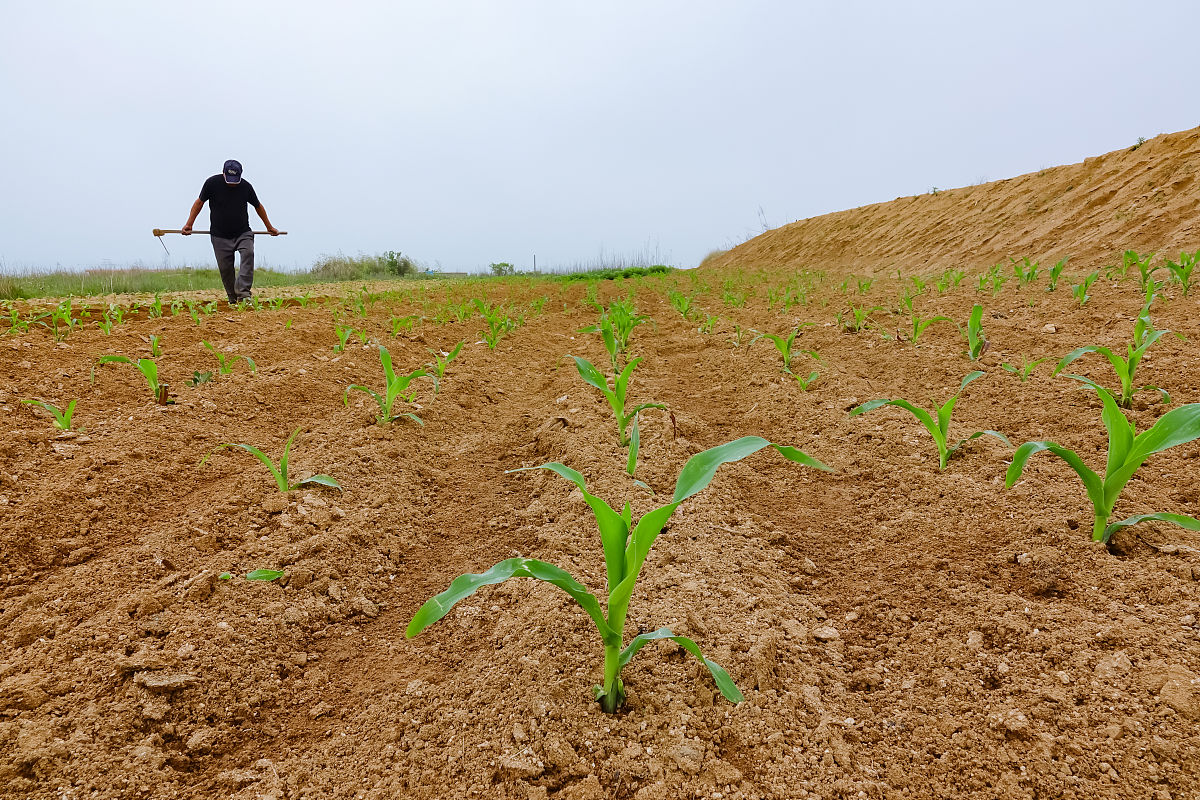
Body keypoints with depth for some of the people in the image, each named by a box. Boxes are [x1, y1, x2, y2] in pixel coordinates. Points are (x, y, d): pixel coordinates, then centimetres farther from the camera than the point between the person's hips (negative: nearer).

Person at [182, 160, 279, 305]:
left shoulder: (246, 186, -3)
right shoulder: (212, 183, -7)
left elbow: (258, 206, 14)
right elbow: (199, 202, 5)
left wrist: (269, 227, 22)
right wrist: (189, 224, 3)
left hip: (243, 233, 0)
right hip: (220, 236, 0)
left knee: (248, 254, -27)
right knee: (225, 268, -2)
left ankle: (243, 293, -33)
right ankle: (233, 299, 12)